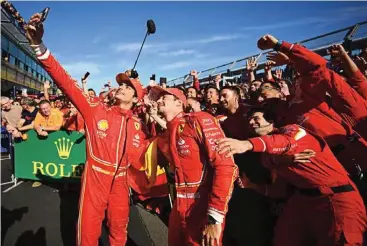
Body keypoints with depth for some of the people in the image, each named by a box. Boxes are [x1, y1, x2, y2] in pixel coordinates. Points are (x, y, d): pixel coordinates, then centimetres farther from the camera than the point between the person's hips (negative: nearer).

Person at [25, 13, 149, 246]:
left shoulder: (139, 125, 0)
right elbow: (67, 83, -17)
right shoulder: (96, 110, -6)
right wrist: (39, 45, -25)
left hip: (120, 181, 2)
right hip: (95, 178, -2)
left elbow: (139, 156, 10)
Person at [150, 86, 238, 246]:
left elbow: (225, 165, -21)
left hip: (203, 209, -7)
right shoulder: (165, 136, 10)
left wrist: (215, 217, -22)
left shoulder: (198, 120, -13)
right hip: (179, 209, 7)